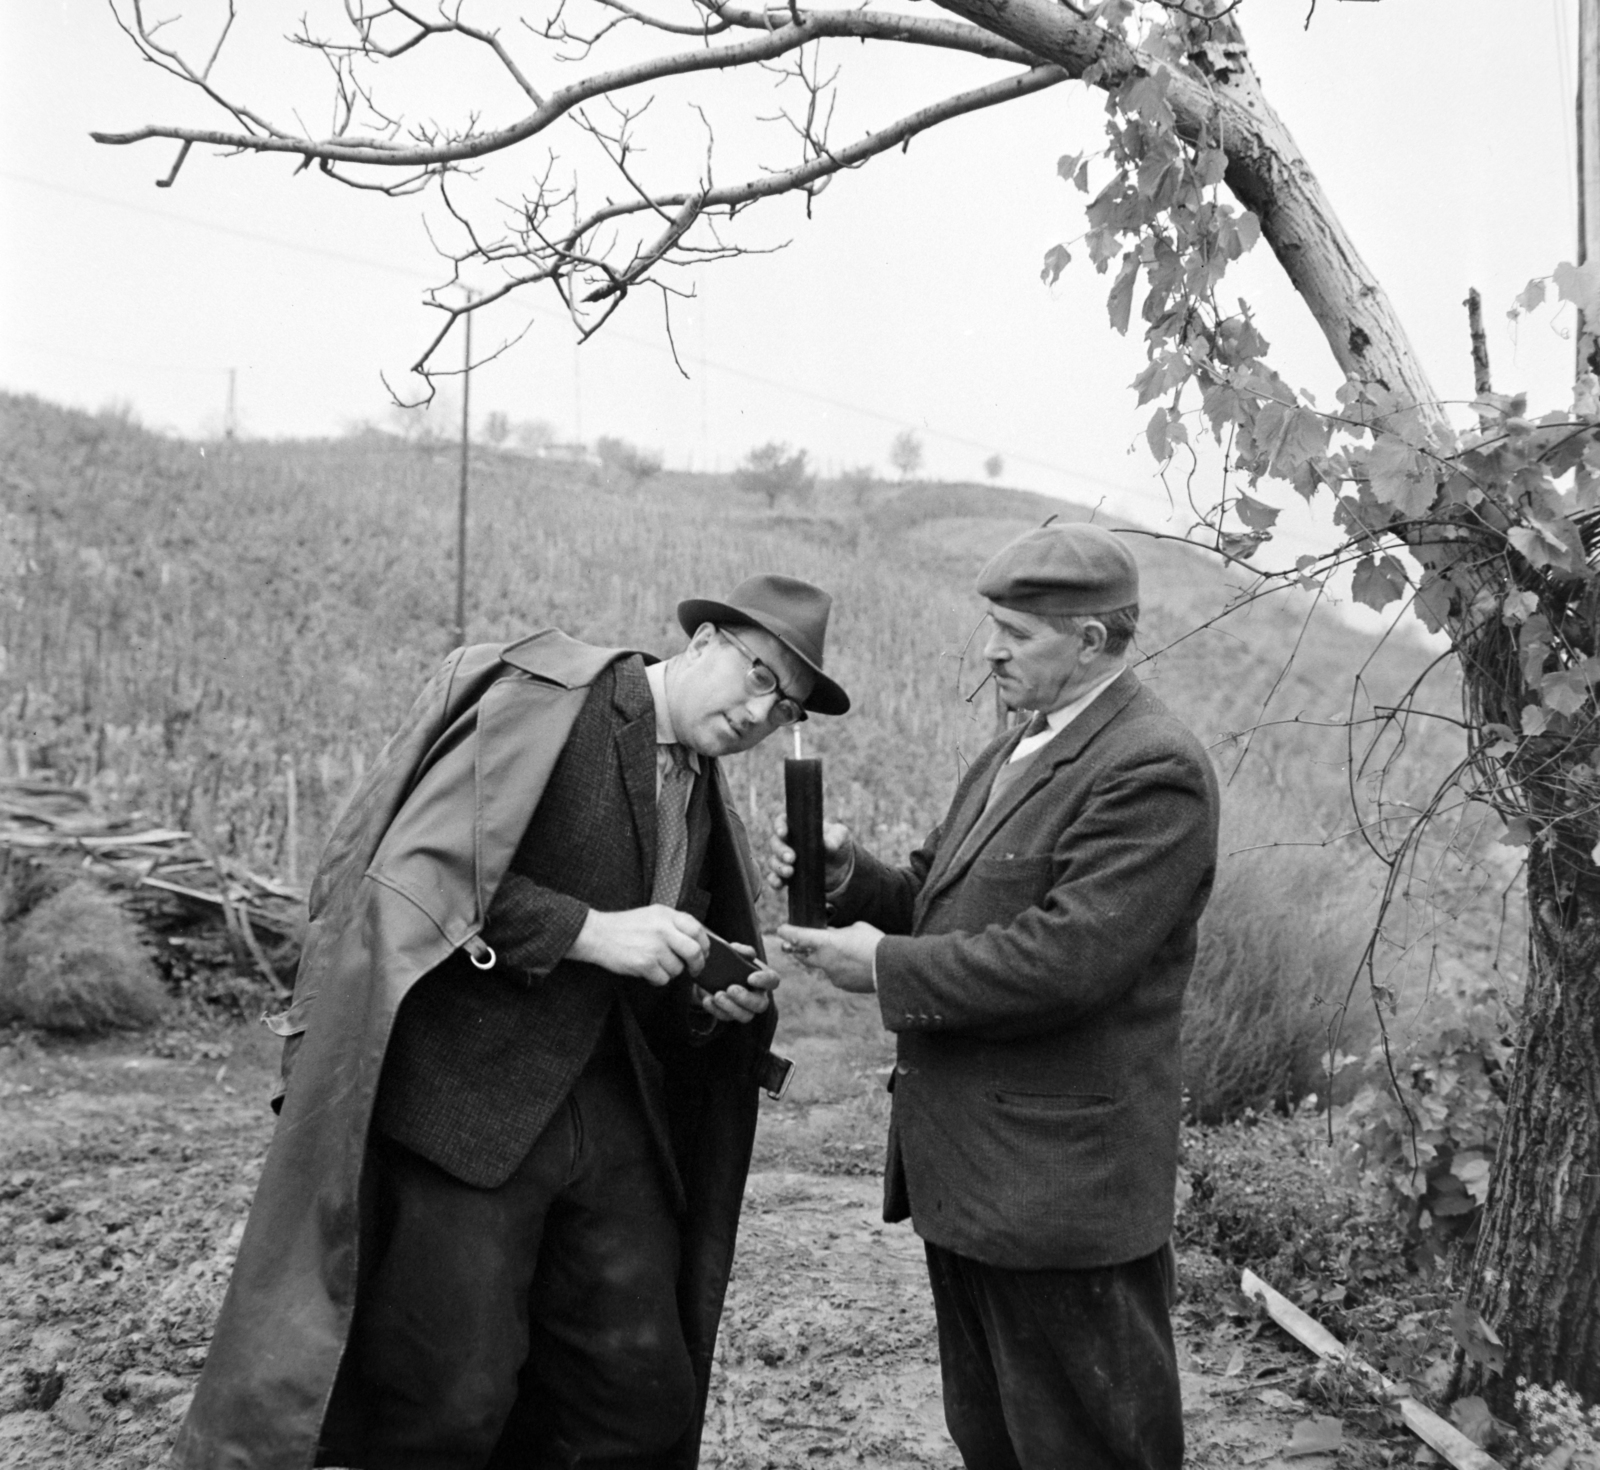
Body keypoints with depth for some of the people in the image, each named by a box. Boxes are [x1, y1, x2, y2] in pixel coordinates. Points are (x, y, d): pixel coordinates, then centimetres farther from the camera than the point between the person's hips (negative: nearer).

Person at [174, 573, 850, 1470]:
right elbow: (416, 868, -16)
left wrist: (714, 998, 0)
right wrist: (589, 930, -20)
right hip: (467, 1105, -7)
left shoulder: (702, 794, 15)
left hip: (610, 1118, 7)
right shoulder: (546, 698, -7)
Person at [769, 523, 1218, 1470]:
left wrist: (885, 966, -17)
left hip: (1062, 1197, -9)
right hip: (968, 1178, 9)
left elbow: (1065, 958, -25)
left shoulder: (1154, 771, -17)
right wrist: (846, 877, -4)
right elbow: (938, 902, 17)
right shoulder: (1015, 755, 14)